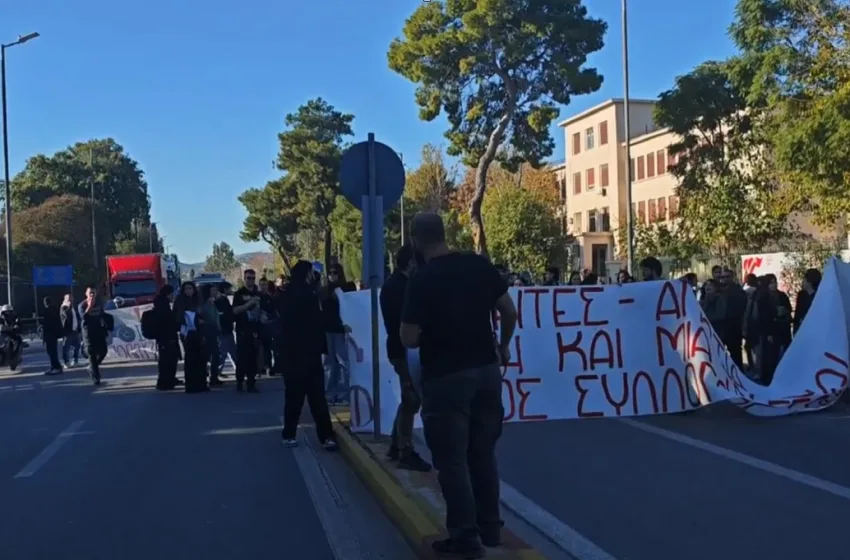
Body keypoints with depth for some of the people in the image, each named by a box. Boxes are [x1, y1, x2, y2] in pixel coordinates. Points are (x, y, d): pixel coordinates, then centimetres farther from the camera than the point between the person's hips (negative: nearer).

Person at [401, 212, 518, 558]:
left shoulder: (421, 281, -15)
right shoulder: (479, 265, 0)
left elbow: (408, 340, -14)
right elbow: (510, 312, 6)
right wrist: (503, 346, 21)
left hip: (445, 377, -5)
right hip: (487, 369, 6)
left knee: (452, 459, 5)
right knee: (484, 453, 17)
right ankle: (490, 527, 26)